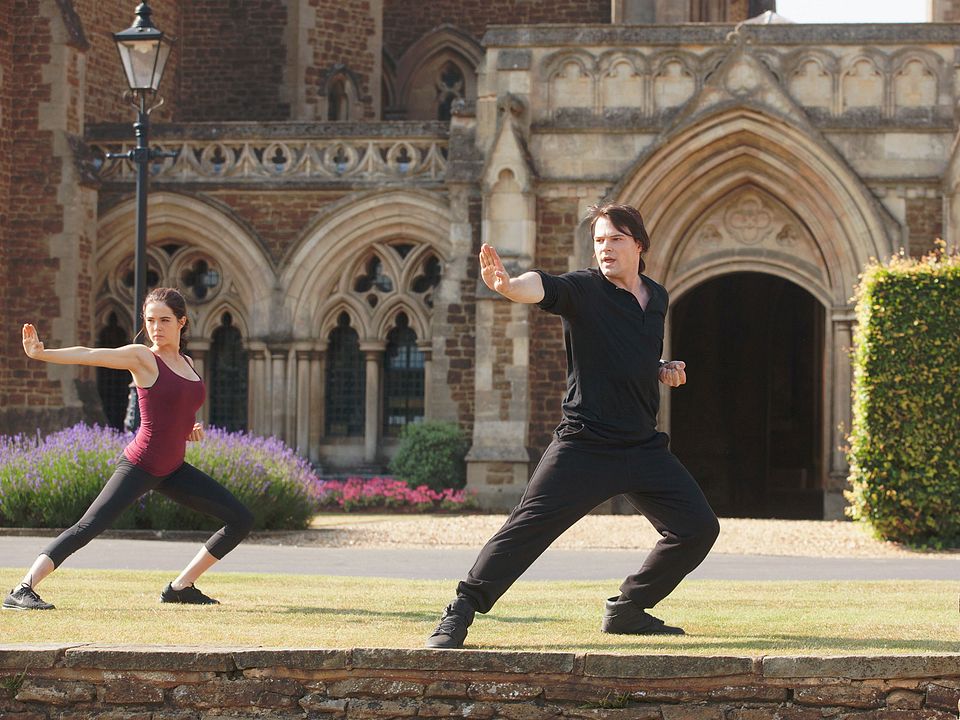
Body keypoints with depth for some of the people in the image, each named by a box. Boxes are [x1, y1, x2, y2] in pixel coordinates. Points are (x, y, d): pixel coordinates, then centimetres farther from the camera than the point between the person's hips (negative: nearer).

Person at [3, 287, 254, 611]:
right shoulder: (141, 357, -7)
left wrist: (189, 426, 7)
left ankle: (181, 586, 13)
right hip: (139, 467, -7)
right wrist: (41, 354, -36)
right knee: (88, 528, -20)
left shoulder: (187, 363, 12)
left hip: (173, 470, 7)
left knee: (241, 520, 8)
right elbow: (90, 355, -21)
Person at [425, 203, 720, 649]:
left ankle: (626, 610, 20)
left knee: (698, 528, 6)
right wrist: (508, 285, -53)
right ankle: (459, 614, -9)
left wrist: (665, 373, 7)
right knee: (530, 525, -16)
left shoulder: (656, 298, 12)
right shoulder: (584, 289, -8)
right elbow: (542, 287, -31)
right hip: (584, 443, -6)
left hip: (643, 446, 6)